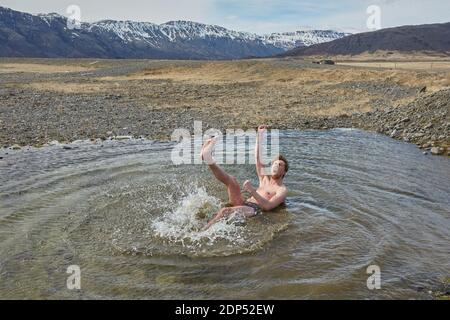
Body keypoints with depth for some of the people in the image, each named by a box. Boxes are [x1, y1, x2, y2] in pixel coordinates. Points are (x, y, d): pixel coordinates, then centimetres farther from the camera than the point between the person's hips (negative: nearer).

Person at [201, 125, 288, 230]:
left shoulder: (282, 190, 5)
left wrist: (252, 191, -23)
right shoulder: (265, 179, 26)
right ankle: (210, 161, -35)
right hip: (244, 204, 7)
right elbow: (258, 158, 24)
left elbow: (268, 206, -13)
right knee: (232, 180, -16)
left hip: (254, 210, -7)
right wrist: (259, 135, 21)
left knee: (224, 211, -34)